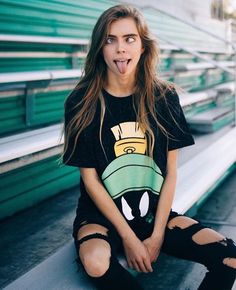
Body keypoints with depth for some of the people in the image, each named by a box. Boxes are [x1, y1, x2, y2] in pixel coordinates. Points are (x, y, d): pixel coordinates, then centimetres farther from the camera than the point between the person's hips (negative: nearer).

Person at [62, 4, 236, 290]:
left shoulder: (164, 97, -2)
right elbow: (90, 179, -8)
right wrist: (129, 238, -12)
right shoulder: (81, 103, -8)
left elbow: (171, 173, -1)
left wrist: (157, 235, -9)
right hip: (102, 215, -2)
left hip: (155, 212, 2)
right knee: (96, 263, -36)